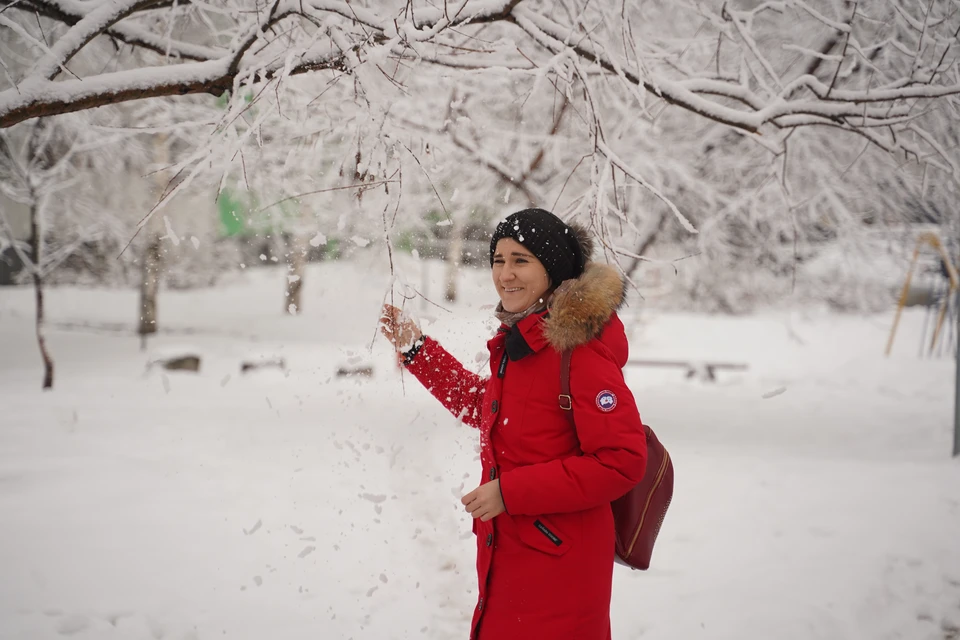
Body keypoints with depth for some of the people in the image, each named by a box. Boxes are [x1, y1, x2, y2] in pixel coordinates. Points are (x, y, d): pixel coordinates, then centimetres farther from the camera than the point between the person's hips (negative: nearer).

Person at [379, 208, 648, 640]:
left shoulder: (581, 348, -19)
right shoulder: (516, 340, 7)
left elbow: (622, 461, -23)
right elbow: (484, 405, 26)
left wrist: (511, 491, -21)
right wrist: (416, 349, 21)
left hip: (558, 566, -8)